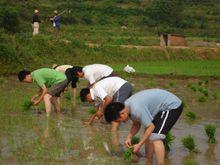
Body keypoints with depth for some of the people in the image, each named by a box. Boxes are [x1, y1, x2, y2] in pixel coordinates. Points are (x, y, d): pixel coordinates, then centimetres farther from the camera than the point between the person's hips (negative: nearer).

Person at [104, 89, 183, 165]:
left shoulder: (136, 110, -31)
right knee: (148, 135, 12)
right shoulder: (127, 106, -1)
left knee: (155, 138, -17)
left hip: (172, 107, -10)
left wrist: (139, 145, -15)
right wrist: (129, 137, -5)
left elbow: (151, 126, -23)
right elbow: (136, 124, 11)